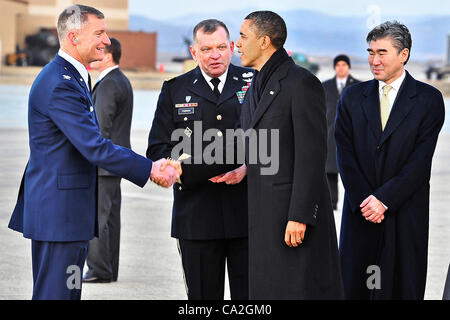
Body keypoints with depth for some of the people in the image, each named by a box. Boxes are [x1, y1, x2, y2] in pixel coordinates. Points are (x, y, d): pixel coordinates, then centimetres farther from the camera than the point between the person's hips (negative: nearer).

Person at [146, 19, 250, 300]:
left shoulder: (253, 84, 7)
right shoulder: (176, 90, 8)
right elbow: (158, 150, 3)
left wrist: (247, 168, -12)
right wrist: (196, 165, -14)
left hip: (246, 211, 0)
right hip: (197, 215, 1)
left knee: (248, 292, 1)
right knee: (203, 295, 6)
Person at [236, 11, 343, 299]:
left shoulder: (302, 83, -12)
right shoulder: (258, 87, 16)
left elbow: (312, 154, -17)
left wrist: (299, 216, -21)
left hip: (296, 210, -9)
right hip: (263, 216, 9)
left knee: (302, 290, -7)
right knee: (268, 290, 9)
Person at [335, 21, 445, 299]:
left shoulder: (429, 99, -1)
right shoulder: (352, 97, 8)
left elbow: (421, 160, -7)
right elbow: (345, 154, 3)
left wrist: (384, 198, -14)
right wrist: (363, 200, -10)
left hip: (407, 214, -2)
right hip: (360, 213, 2)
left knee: (405, 288, 0)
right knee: (353, 287, 1)